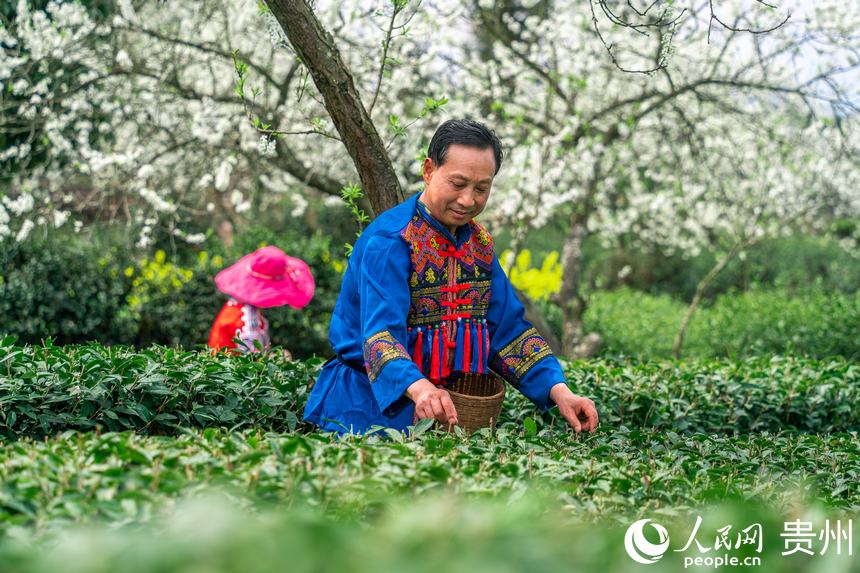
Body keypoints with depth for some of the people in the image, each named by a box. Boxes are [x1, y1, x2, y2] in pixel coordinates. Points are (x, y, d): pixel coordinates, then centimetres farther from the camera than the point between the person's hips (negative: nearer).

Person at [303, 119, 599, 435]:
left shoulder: (479, 242, 10)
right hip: (375, 405, -6)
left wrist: (559, 391, -5)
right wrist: (418, 388, -48)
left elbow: (509, 329, 10)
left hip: (448, 407, 6)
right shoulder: (389, 241, -15)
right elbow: (379, 333, -28)